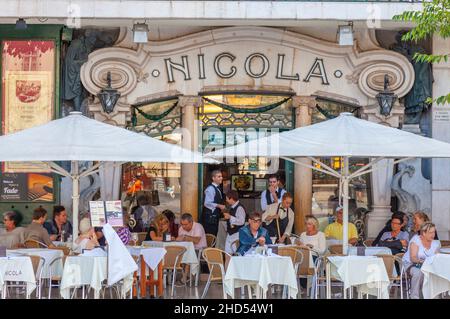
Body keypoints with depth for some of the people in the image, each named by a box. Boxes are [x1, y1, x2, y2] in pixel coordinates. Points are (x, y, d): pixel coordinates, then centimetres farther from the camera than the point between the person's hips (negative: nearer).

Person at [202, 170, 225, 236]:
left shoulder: (218, 188, 15)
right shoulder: (210, 188, -15)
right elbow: (207, 203, -22)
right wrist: (219, 206, -20)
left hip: (215, 215, 10)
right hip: (210, 216, -10)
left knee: (214, 235, 13)